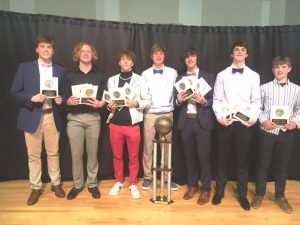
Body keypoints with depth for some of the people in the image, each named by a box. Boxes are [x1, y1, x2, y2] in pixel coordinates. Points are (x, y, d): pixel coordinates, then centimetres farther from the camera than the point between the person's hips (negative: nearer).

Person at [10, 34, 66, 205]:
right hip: (32, 116, -1)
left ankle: (56, 183, 27)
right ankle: (36, 187, 24)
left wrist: (60, 99, -11)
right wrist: (32, 98, -16)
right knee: (33, 155, 8)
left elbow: (63, 93, 12)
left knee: (53, 152, 10)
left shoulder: (60, 71, 8)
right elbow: (15, 92, 0)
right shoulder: (25, 68, 1)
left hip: (52, 116, 1)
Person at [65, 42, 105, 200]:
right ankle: (77, 184, 21)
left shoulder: (99, 77, 10)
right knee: (76, 153, 4)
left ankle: (92, 184, 20)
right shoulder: (70, 76, 9)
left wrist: (99, 104, -14)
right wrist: (69, 101, -15)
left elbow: (104, 99, 7)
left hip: (93, 118, 0)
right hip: (74, 118, 0)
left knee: (92, 152, 6)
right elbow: (65, 98, 7)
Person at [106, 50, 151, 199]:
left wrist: (136, 103, -17)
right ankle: (118, 181, 32)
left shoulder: (139, 80, 0)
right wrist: (110, 106, -10)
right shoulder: (112, 80, 7)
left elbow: (148, 101, 0)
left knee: (133, 157, 9)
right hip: (115, 123, 2)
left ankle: (133, 184, 27)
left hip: (133, 124, -2)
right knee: (117, 155, 14)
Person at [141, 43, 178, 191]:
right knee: (148, 147, 4)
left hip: (167, 114, 0)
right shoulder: (145, 74, 7)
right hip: (150, 114, 0)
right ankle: (147, 177, 18)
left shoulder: (172, 72, 6)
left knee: (167, 147, 7)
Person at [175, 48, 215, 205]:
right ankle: (192, 185, 27)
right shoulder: (180, 78, 12)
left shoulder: (208, 77, 4)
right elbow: (176, 102, 10)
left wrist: (204, 102, -19)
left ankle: (206, 189, 17)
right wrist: (179, 100, -12)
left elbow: (214, 100, 0)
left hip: (202, 121, -3)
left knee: (203, 156, 1)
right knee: (189, 156, 11)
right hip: (185, 121, 3)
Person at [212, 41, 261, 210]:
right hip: (225, 122, 0)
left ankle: (242, 194, 26)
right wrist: (219, 117, -12)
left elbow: (256, 100, 3)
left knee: (243, 159, 9)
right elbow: (217, 99, 1)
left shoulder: (254, 76, 6)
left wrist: (254, 117, -12)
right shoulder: (222, 75, 4)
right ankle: (220, 190, 27)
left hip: (245, 122, 1)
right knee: (222, 158, 10)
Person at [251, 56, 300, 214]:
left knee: (282, 165, 13)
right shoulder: (264, 87, -2)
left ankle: (280, 196, 31)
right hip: (267, 131, -1)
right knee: (263, 164, 9)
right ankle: (259, 194, 26)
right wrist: (263, 120, -13)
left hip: (286, 133, 2)